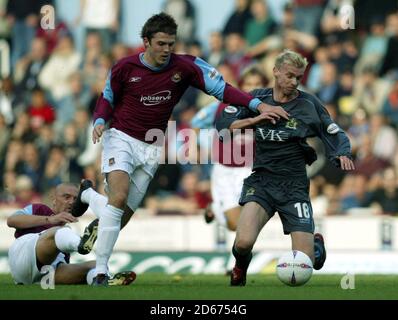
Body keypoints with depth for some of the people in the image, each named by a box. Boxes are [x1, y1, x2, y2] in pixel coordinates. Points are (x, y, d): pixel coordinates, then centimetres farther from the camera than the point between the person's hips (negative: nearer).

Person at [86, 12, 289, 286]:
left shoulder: (185, 66, -9)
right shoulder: (125, 68, -10)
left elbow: (221, 88, -11)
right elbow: (107, 98, 5)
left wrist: (259, 105, -21)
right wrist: (100, 122, -15)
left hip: (151, 148, 3)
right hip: (121, 138, -3)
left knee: (126, 211, 2)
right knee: (119, 198, -22)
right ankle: (101, 273, -23)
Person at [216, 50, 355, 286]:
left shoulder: (309, 104, 2)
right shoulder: (257, 98, 5)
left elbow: (337, 136, 7)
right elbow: (224, 123, -1)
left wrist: (343, 155, -14)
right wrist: (257, 118, -14)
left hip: (295, 186, 0)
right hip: (260, 181, 0)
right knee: (244, 243, -26)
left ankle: (317, 243, 33)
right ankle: (240, 270, 12)